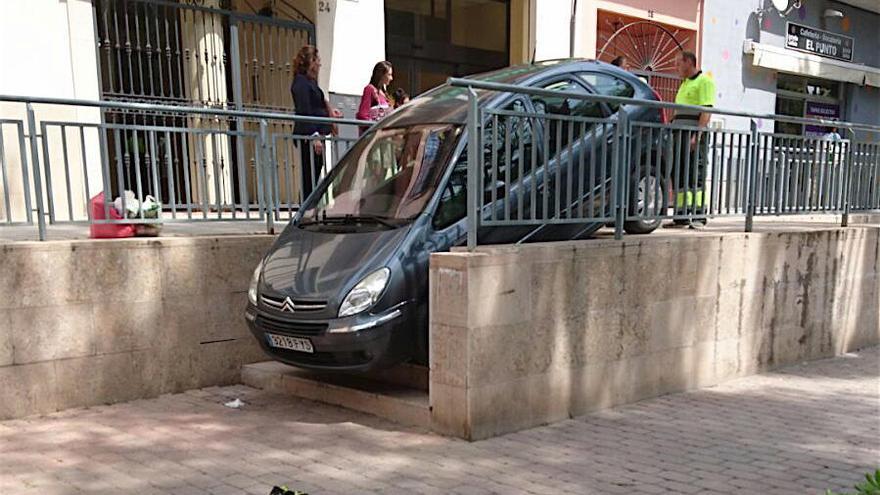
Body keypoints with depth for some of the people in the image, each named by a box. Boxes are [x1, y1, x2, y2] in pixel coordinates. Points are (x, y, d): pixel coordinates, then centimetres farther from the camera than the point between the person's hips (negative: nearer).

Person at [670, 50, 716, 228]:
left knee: (695, 174, -10)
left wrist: (697, 135, -22)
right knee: (679, 174, 7)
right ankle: (681, 214, 12)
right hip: (679, 133, 9)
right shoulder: (684, 83, 24)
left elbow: (706, 111, -13)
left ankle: (699, 215, -10)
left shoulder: (704, 81, -3)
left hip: (694, 133, -9)